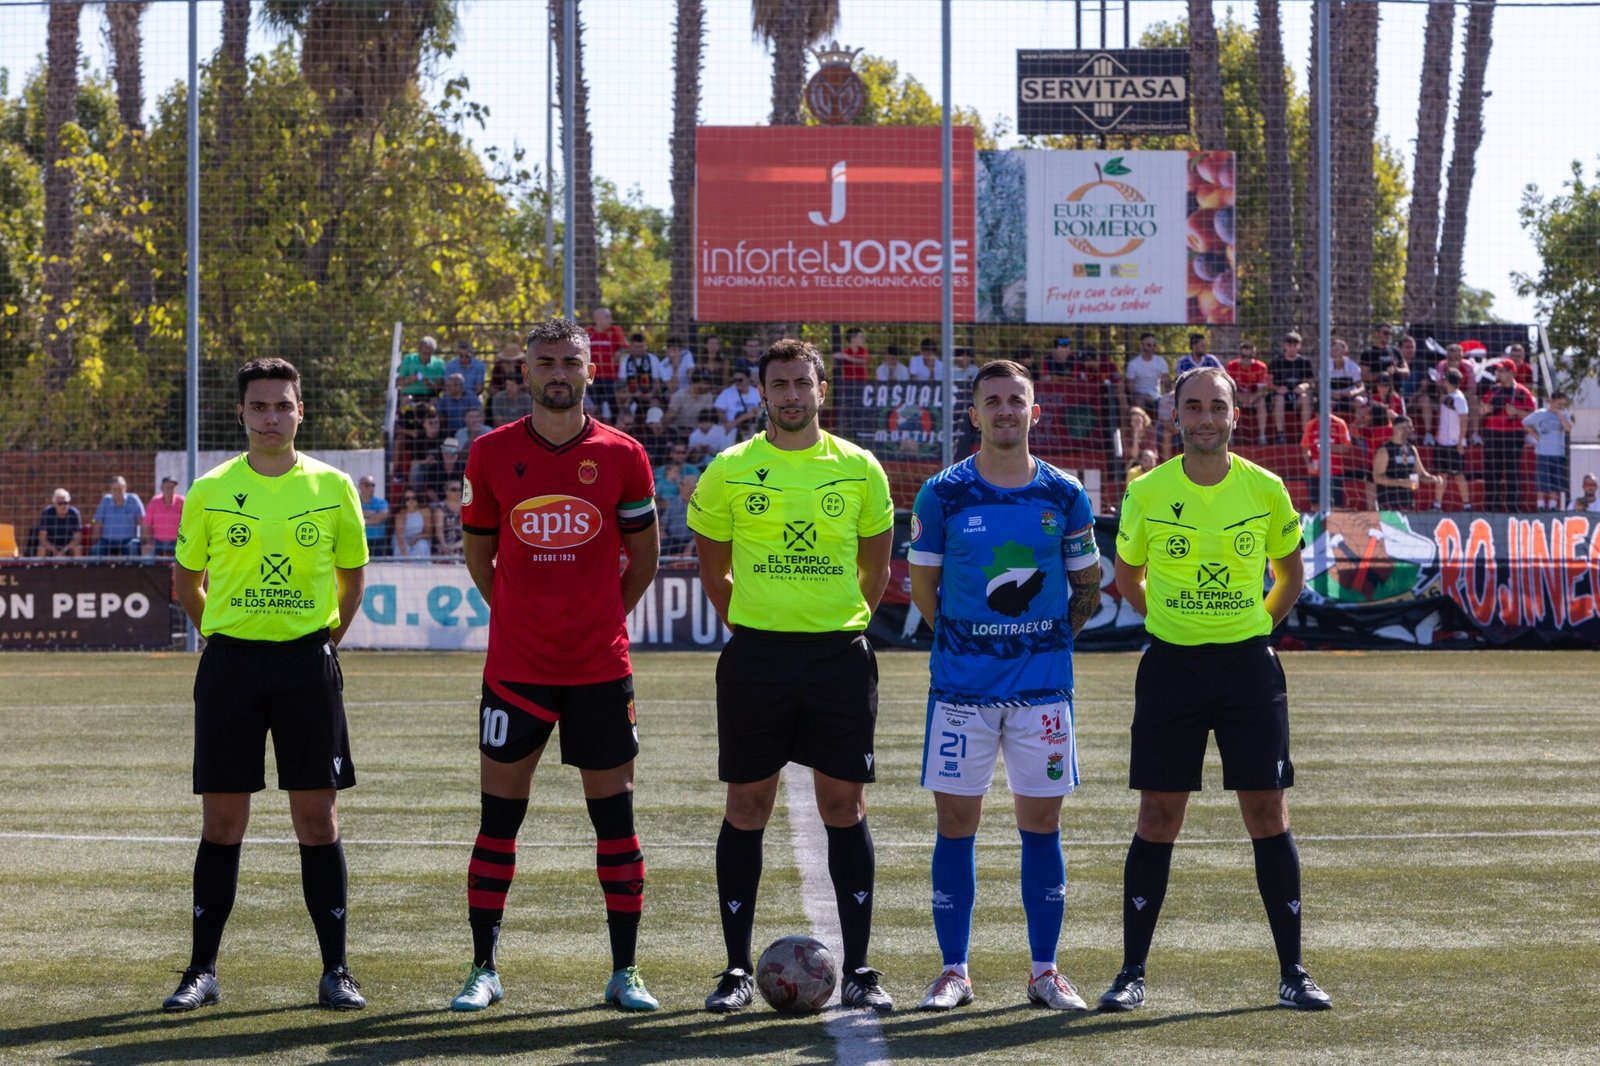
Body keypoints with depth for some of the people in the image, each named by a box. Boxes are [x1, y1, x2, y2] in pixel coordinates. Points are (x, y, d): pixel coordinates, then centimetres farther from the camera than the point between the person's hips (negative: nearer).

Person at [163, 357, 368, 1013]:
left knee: (317, 818, -1)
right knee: (222, 821, 2)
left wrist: (325, 642, 8)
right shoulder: (210, 491, 2)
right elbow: (189, 579, 14)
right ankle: (202, 970, 10)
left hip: (308, 663, 0)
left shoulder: (332, 487, 2)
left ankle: (335, 971, 5)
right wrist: (219, 637, 9)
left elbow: (351, 577, 13)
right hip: (229, 663, 0)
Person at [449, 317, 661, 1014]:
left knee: (614, 814, 3)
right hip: (515, 667, 0)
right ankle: (484, 969, 10)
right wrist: (519, 616, 11)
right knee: (498, 815, 2)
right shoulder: (492, 454, 2)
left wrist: (603, 619, 8)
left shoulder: (622, 455, 0)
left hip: (601, 668, 0)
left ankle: (625, 972, 10)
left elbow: (644, 557, 10)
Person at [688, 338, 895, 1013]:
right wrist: (755, 628, 9)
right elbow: (713, 570, 12)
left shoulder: (859, 469, 3)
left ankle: (858, 970, 7)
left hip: (840, 654, 0)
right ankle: (737, 968, 9)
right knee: (746, 806, 2)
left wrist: (837, 625, 12)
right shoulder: (729, 471, 2)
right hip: (756, 654, 0)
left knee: (844, 805, 1)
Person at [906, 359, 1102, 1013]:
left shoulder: (1064, 495, 3)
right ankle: (953, 972, 8)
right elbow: (923, 587, 7)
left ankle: (1045, 971, 11)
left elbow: (1087, 588, 12)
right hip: (961, 683, -1)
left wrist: (1044, 640, 6)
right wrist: (970, 639, 7)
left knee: (1041, 824, 4)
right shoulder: (942, 494, -1)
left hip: (1043, 683, 1)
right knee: (956, 824, 0)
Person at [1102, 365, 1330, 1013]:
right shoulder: (1147, 494, -2)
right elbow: (1127, 578, 13)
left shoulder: (1265, 490, 0)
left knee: (1268, 814, -1)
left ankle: (1292, 973, 6)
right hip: (1170, 664, 0)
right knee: (1158, 818, 0)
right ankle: (1132, 972, 7)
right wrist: (1177, 624, 10)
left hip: (1248, 665, 0)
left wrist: (1251, 627, 9)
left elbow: (1291, 577, 14)